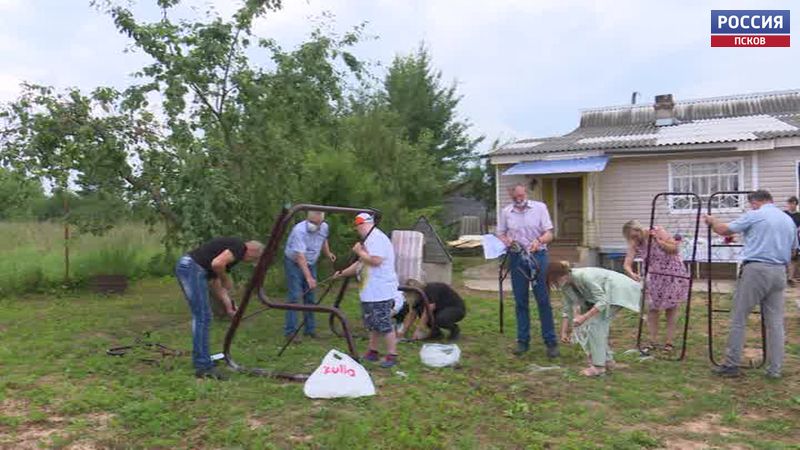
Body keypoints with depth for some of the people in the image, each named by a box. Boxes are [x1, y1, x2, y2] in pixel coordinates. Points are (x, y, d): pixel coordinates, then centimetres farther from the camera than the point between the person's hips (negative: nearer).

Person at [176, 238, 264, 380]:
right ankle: (204, 367, -2)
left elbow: (214, 281, 26)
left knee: (202, 317, 17)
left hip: (186, 268, 10)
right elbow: (216, 264, -20)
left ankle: (201, 362, 24)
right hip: (191, 268, -10)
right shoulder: (240, 247, -3)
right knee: (202, 317, -6)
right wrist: (226, 280, 0)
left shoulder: (232, 248, 24)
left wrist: (229, 304, 23)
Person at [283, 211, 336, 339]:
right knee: (295, 297, -12)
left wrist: (328, 254, 10)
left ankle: (310, 329, 16)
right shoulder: (299, 231, -30)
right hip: (294, 263, -6)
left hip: (311, 264, 6)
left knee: (310, 297, 7)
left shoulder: (324, 228, -9)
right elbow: (300, 257, -36)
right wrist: (309, 278, -42)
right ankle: (290, 332, -7)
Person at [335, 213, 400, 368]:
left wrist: (359, 251, -12)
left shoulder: (377, 238, -14)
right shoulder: (370, 239, 18)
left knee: (384, 324, -5)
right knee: (373, 323, 17)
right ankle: (372, 353, 27)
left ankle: (392, 356, 2)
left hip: (381, 292, -11)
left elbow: (375, 260, -26)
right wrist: (342, 273, 26)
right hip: (370, 292, 11)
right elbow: (361, 263, 25)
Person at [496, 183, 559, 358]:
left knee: (543, 300, -1)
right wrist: (507, 241, -10)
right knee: (520, 302, 8)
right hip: (517, 258, 2)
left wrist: (538, 241, -24)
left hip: (537, 256, -2)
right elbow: (500, 234, 13)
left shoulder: (540, 207, -1)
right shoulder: (506, 212, 6)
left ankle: (551, 342, 7)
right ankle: (523, 340, 18)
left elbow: (549, 234, -3)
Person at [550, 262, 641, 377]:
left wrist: (584, 317, -36)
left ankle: (598, 366, -10)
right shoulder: (566, 285, -8)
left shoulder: (584, 276, -33)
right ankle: (608, 360, 17)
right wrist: (564, 332, 0)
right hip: (605, 292, 8)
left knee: (595, 323, -14)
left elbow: (603, 301, -31)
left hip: (619, 289, -8)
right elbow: (568, 309, 2)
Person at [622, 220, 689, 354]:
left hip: (673, 274, -4)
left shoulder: (657, 232, -20)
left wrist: (658, 241, -29)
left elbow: (675, 249, -17)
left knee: (671, 308, 4)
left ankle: (669, 342, 11)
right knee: (652, 308, 1)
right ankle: (653, 341, 10)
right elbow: (627, 264, -19)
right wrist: (632, 274, -40)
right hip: (655, 277, 4)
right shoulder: (635, 245, -11)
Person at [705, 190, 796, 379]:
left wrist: (712, 221, 19)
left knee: (738, 319, 1)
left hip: (755, 271, -6)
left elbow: (724, 230, 0)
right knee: (775, 322, 9)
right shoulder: (789, 220, 16)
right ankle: (775, 369, 12)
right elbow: (792, 248, 22)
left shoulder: (754, 216, -3)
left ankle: (731, 365, 4)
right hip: (779, 273, 6)